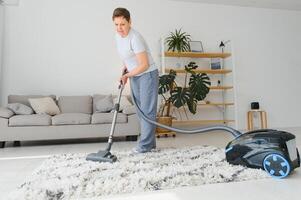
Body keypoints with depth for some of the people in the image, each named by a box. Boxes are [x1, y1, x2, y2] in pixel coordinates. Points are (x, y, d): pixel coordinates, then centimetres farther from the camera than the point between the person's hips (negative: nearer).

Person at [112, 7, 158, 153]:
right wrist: (125, 68, 9)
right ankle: (150, 142, 19)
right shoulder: (118, 35, 3)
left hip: (147, 75, -9)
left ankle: (144, 145, 0)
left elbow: (144, 65, -23)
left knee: (147, 110, -7)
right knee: (140, 110, 9)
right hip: (134, 76, 9)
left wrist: (127, 75, -13)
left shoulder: (135, 38, -23)